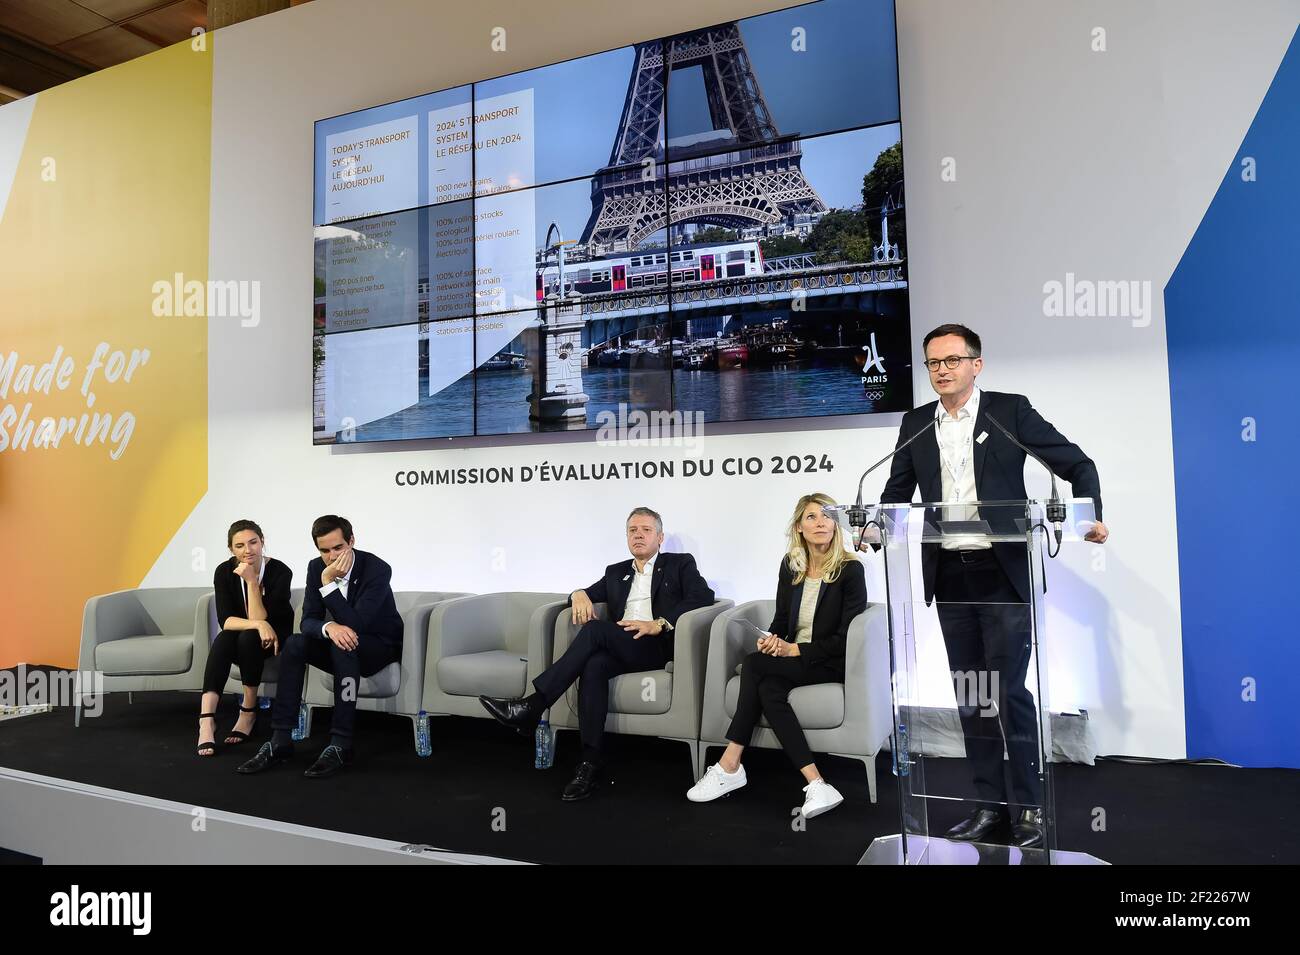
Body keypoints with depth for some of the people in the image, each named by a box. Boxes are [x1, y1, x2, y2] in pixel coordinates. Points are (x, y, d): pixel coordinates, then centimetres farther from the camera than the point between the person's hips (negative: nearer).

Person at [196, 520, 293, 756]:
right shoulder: (224, 571, -12)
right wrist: (258, 624, -35)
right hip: (239, 642, 2)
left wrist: (252, 581, -31)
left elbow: (259, 618, -24)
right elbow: (225, 620, -18)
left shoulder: (280, 572, -21)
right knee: (223, 639, -31)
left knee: (248, 638, -34)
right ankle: (206, 721, -39)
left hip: (273, 638, -2)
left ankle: (249, 711, -18)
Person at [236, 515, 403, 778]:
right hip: (342, 642, 6)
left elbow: (356, 624, -30)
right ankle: (280, 741, -19)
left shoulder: (377, 569, -25)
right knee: (293, 644, -20)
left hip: (380, 645, -5)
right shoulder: (316, 568, -6)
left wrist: (328, 582, -35)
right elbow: (308, 621, -10)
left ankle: (340, 745, -33)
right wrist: (329, 627, -34)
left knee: (344, 645, -36)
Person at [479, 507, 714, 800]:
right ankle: (590, 762, -31)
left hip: (659, 646, -4)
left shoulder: (680, 564, 12)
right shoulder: (616, 572, 28)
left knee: (595, 629, -28)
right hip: (620, 649, 4)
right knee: (594, 665, -32)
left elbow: (703, 596, -4)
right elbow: (587, 594, 26)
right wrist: (579, 594, -1)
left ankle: (532, 707, -27)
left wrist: (658, 624, -16)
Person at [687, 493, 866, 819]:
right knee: (769, 690, -29)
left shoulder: (850, 569, -9)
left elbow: (844, 639, -11)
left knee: (754, 665, -26)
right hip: (790, 659, 5)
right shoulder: (789, 565, 6)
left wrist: (794, 649, -16)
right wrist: (772, 640, -9)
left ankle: (729, 766, -21)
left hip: (829, 663, -5)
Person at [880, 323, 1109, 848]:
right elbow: (897, 491, 12)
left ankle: (1028, 805, 14)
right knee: (969, 695, 10)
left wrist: (1090, 517, -16)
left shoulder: (1011, 410, -2)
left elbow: (1078, 465, 0)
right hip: (950, 578, 4)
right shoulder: (915, 424, 9)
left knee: (1009, 692, -3)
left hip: (1004, 573, -4)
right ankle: (989, 802, 22)